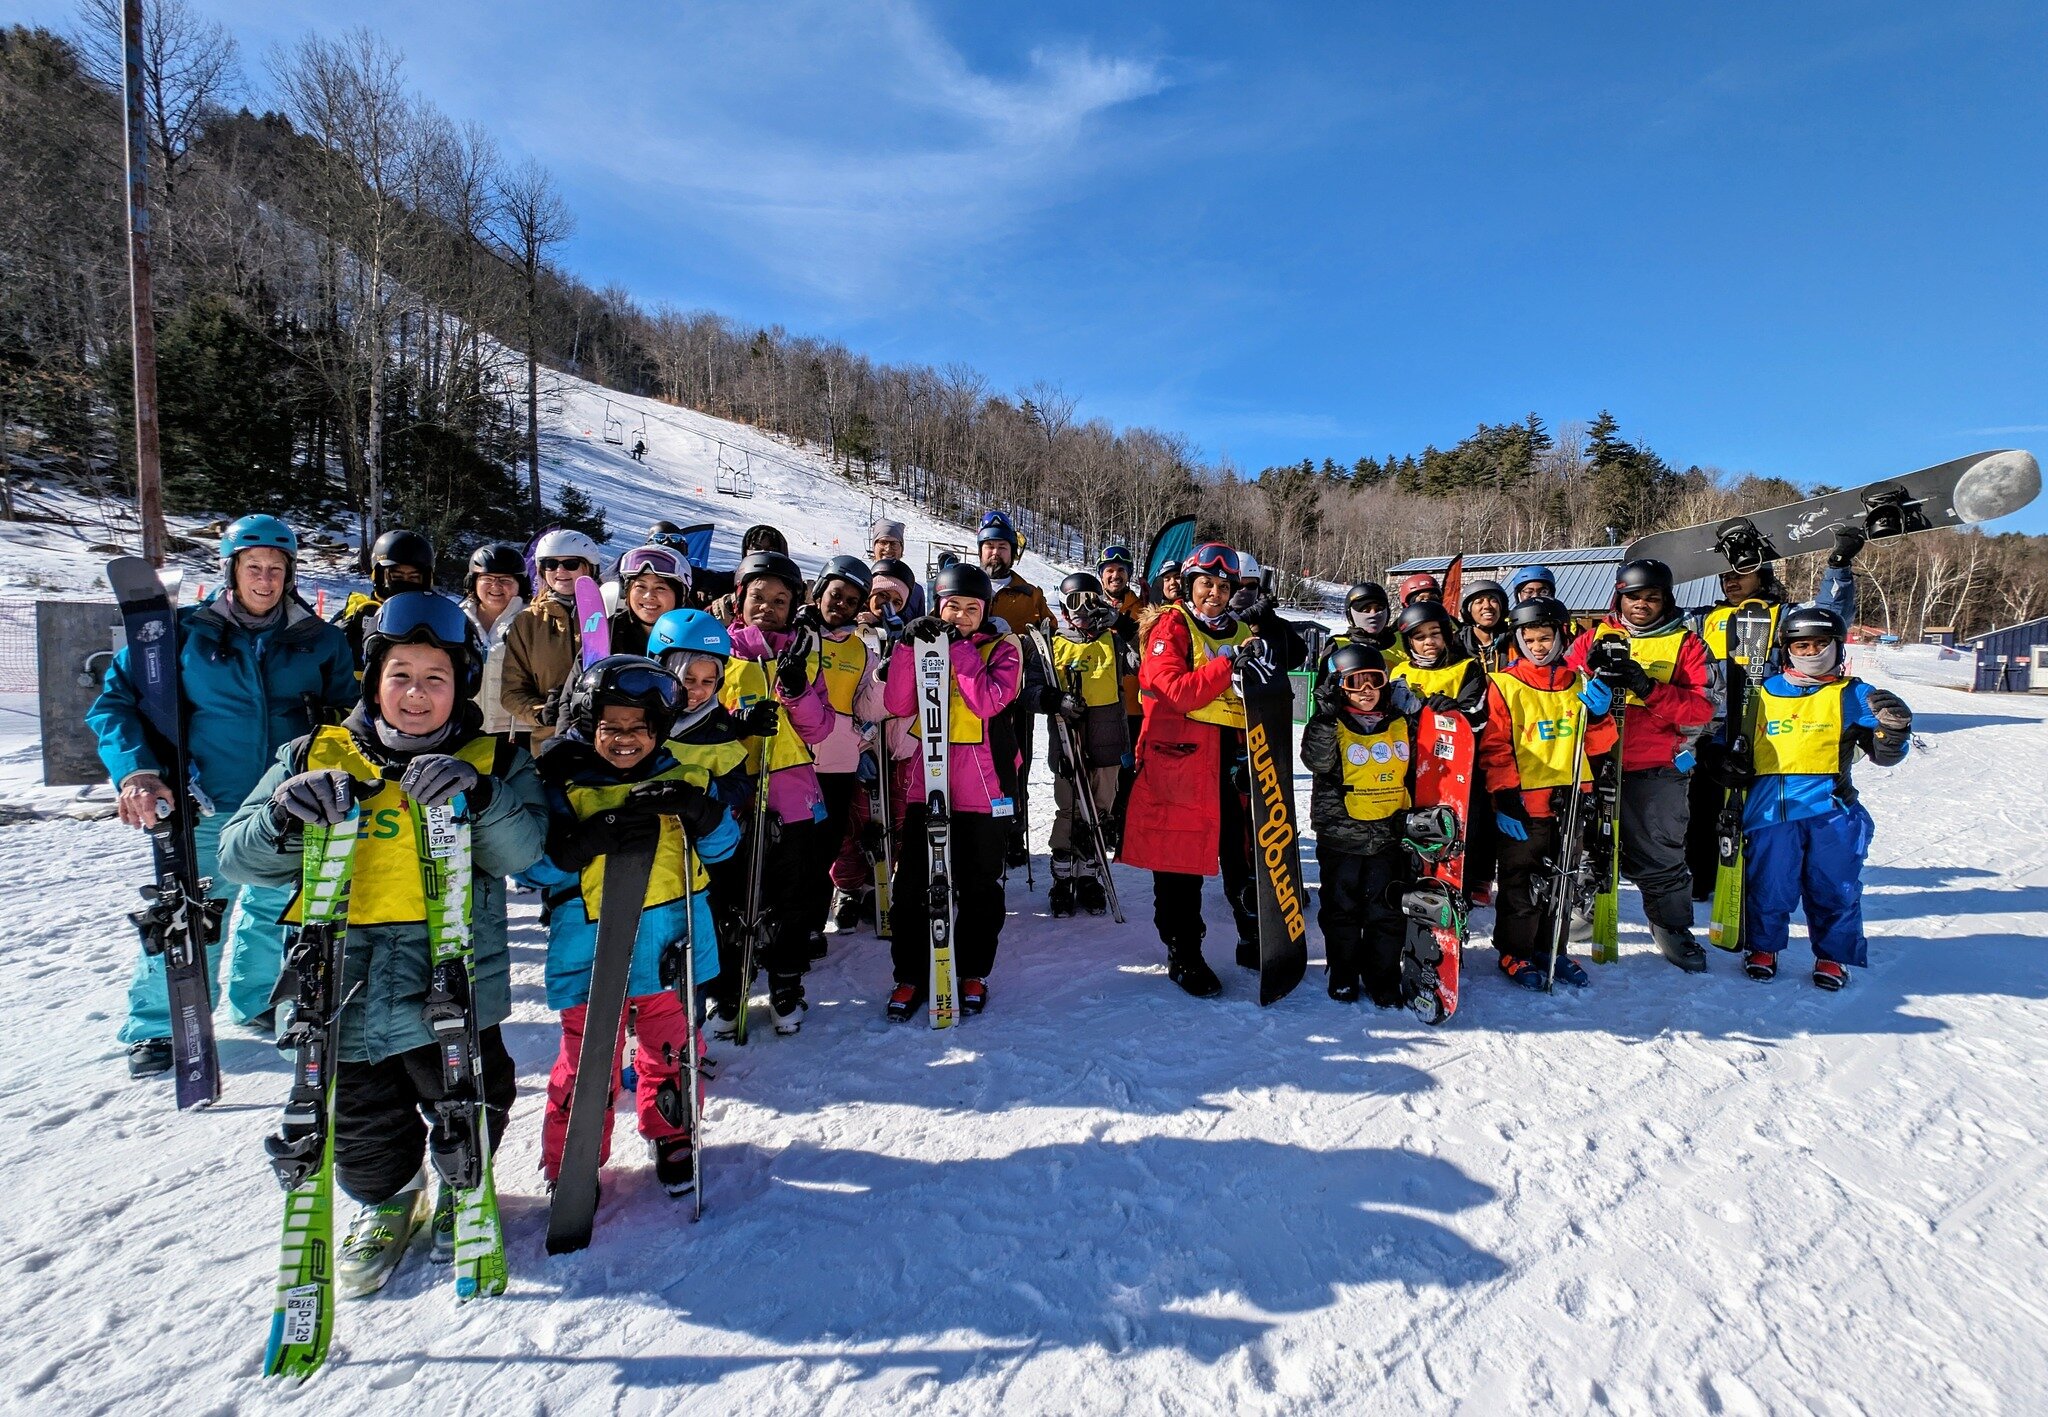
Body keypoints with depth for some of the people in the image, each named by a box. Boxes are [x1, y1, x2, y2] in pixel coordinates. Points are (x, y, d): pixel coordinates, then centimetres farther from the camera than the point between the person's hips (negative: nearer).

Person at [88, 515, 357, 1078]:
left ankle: (256, 1000, 37)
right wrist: (136, 771, -13)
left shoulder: (319, 640, 3)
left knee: (275, 910, 15)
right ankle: (155, 1027, 19)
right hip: (205, 807, -2)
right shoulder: (186, 631, -2)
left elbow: (350, 715, 10)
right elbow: (115, 701, 1)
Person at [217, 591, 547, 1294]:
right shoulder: (316, 758, 6)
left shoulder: (494, 761, 2)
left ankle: (459, 1194, 42)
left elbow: (522, 849, -12)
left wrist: (478, 798, -30)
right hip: (345, 977, 2)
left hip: (454, 974, -1)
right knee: (360, 1117, 16)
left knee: (468, 1103, 11)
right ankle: (385, 1201, 46)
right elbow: (240, 859, 3)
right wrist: (286, 818, -18)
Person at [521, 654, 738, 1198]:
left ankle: (670, 1136, 40)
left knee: (671, 1046, 17)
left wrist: (698, 809, -21)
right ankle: (571, 1161, 28)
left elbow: (723, 840, 0)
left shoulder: (680, 775, 2)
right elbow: (530, 864, -10)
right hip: (589, 948, -2)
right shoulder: (562, 785, -5)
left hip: (669, 944, 3)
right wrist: (590, 840, -26)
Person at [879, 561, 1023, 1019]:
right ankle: (910, 976, 18)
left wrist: (959, 649, -16)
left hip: (982, 787, -2)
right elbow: (898, 705, -4)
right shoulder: (921, 642, 10)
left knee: (980, 886, 8)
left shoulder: (1002, 649, 2)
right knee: (913, 883, 4)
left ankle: (973, 974, 24)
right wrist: (909, 647, -13)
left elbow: (989, 702, -17)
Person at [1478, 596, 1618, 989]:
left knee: (1562, 882, 15)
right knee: (1521, 884, 5)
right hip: (1523, 805, -5)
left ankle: (1551, 949, 30)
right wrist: (1505, 795, -14)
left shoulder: (1579, 683, 8)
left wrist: (1599, 715, -10)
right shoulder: (1504, 684, -6)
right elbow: (1494, 748, -8)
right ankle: (1515, 953, 19)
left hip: (1571, 801, 5)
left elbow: (1596, 745, 10)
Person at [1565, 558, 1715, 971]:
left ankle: (1672, 926, 23)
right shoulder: (1593, 638, 9)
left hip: (1656, 771, -1)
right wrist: (1595, 672, -16)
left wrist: (1647, 687, -19)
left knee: (1660, 853, 4)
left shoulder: (1686, 644, 4)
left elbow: (1701, 709, -6)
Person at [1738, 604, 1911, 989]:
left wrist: (1893, 729, -13)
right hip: (1771, 809, 1)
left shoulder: (1853, 695, 9)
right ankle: (1763, 948, 21)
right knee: (1768, 886, 3)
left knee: (1834, 889, 6)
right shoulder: (1764, 693, 12)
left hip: (1831, 809, 0)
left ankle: (1833, 955, 23)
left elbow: (1883, 753, 7)